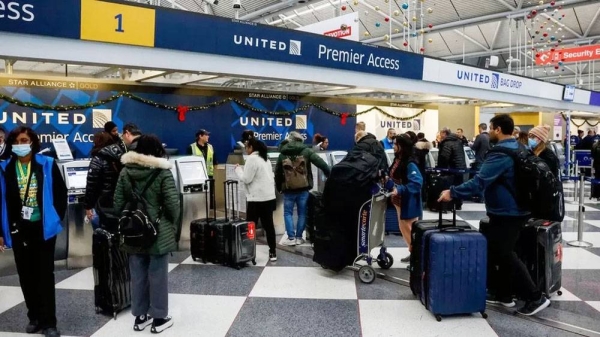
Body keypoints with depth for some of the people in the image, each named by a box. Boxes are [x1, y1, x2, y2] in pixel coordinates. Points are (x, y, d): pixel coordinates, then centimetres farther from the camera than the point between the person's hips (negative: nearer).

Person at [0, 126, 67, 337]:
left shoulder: (47, 164, -5)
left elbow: (61, 193, 1)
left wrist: (56, 219, -2)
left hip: (43, 228, -2)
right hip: (18, 230, 2)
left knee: (45, 275, 4)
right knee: (26, 275, 12)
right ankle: (34, 317, 27)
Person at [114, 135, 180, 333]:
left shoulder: (125, 172, 1)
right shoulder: (163, 172, -12)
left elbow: (118, 204, 3)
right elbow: (172, 204, -13)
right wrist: (172, 224, 5)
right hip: (158, 232, -4)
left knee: (137, 275, 13)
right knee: (158, 275, 5)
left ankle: (140, 316, 24)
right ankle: (159, 318, 14)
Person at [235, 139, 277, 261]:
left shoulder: (251, 158, -11)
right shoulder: (265, 159, 15)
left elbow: (246, 179, -12)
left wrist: (238, 169, 1)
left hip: (257, 198, -8)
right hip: (269, 196, 8)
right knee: (268, 224, 10)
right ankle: (272, 252, 13)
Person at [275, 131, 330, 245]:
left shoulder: (282, 154, 5)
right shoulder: (306, 151, -2)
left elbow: (277, 172, 9)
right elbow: (321, 163, -11)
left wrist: (279, 188, 19)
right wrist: (330, 175, -3)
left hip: (288, 189, 1)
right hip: (303, 188, -1)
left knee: (288, 213, 11)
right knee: (302, 213, 10)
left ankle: (291, 238, 5)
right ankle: (299, 237, 13)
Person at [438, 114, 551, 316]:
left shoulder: (501, 153, -23)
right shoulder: (517, 148, 10)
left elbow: (479, 182, -29)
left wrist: (453, 193, -22)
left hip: (506, 213, -10)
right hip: (515, 210, 10)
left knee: (504, 255, 0)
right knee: (500, 252, 17)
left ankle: (535, 298, 6)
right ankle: (503, 294, 26)